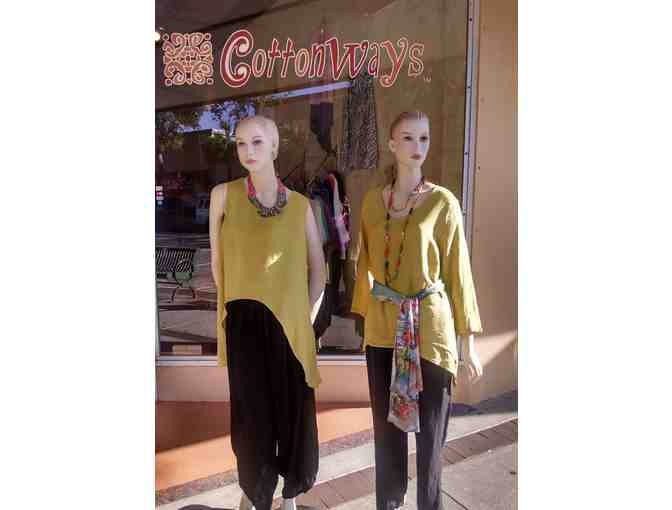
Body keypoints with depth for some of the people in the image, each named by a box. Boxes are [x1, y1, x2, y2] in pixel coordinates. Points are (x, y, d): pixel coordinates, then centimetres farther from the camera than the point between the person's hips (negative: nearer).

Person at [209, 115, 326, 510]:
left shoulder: (300, 205, 2)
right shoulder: (224, 195, -1)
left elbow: (318, 268, 6)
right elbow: (218, 259, 5)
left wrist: (307, 317, 2)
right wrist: (235, 305, 9)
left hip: (289, 322, 1)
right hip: (244, 321, -1)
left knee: (294, 411, 9)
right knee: (251, 411, 7)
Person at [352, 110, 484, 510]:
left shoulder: (443, 202, -4)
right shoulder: (373, 200, 5)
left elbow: (457, 269, -3)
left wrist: (469, 340, -2)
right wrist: (365, 315, 14)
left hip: (429, 327, -3)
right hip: (383, 326, 3)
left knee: (430, 426, 8)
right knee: (386, 423, 14)